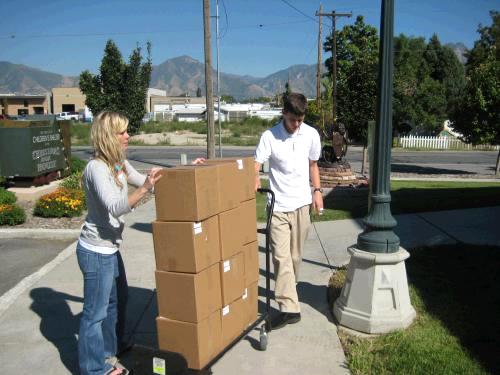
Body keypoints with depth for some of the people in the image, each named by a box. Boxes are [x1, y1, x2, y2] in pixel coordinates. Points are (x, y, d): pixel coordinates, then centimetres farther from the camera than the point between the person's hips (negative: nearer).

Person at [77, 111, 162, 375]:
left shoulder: (120, 164, 5)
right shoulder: (96, 168, -21)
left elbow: (143, 181, 18)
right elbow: (114, 207, -31)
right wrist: (144, 189, -45)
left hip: (110, 248, 10)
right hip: (96, 252, -10)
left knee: (117, 301, 22)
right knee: (96, 312, 3)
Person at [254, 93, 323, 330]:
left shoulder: (311, 134, 1)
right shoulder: (269, 136, -10)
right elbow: (256, 164, -17)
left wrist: (317, 191, 5)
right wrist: (254, 180, -39)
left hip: (301, 203, 3)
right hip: (278, 205, -3)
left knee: (295, 255, 11)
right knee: (281, 255, -9)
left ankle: (286, 293, 34)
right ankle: (289, 308, -6)